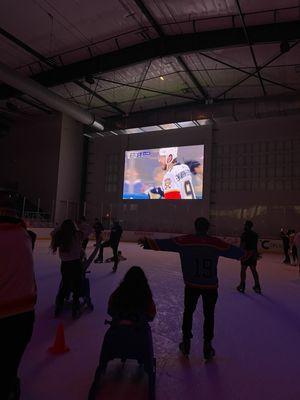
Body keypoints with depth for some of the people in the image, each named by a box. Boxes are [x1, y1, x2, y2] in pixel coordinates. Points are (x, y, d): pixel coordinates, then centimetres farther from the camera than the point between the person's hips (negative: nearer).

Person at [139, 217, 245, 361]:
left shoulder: (185, 241, -10)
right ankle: (207, 347, 25)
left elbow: (164, 243, -9)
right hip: (210, 286, 0)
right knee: (209, 315, 17)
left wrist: (148, 242, 2)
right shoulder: (216, 243, -7)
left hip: (191, 285, 0)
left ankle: (186, 343, 29)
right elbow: (233, 250, 4)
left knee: (188, 312, 20)